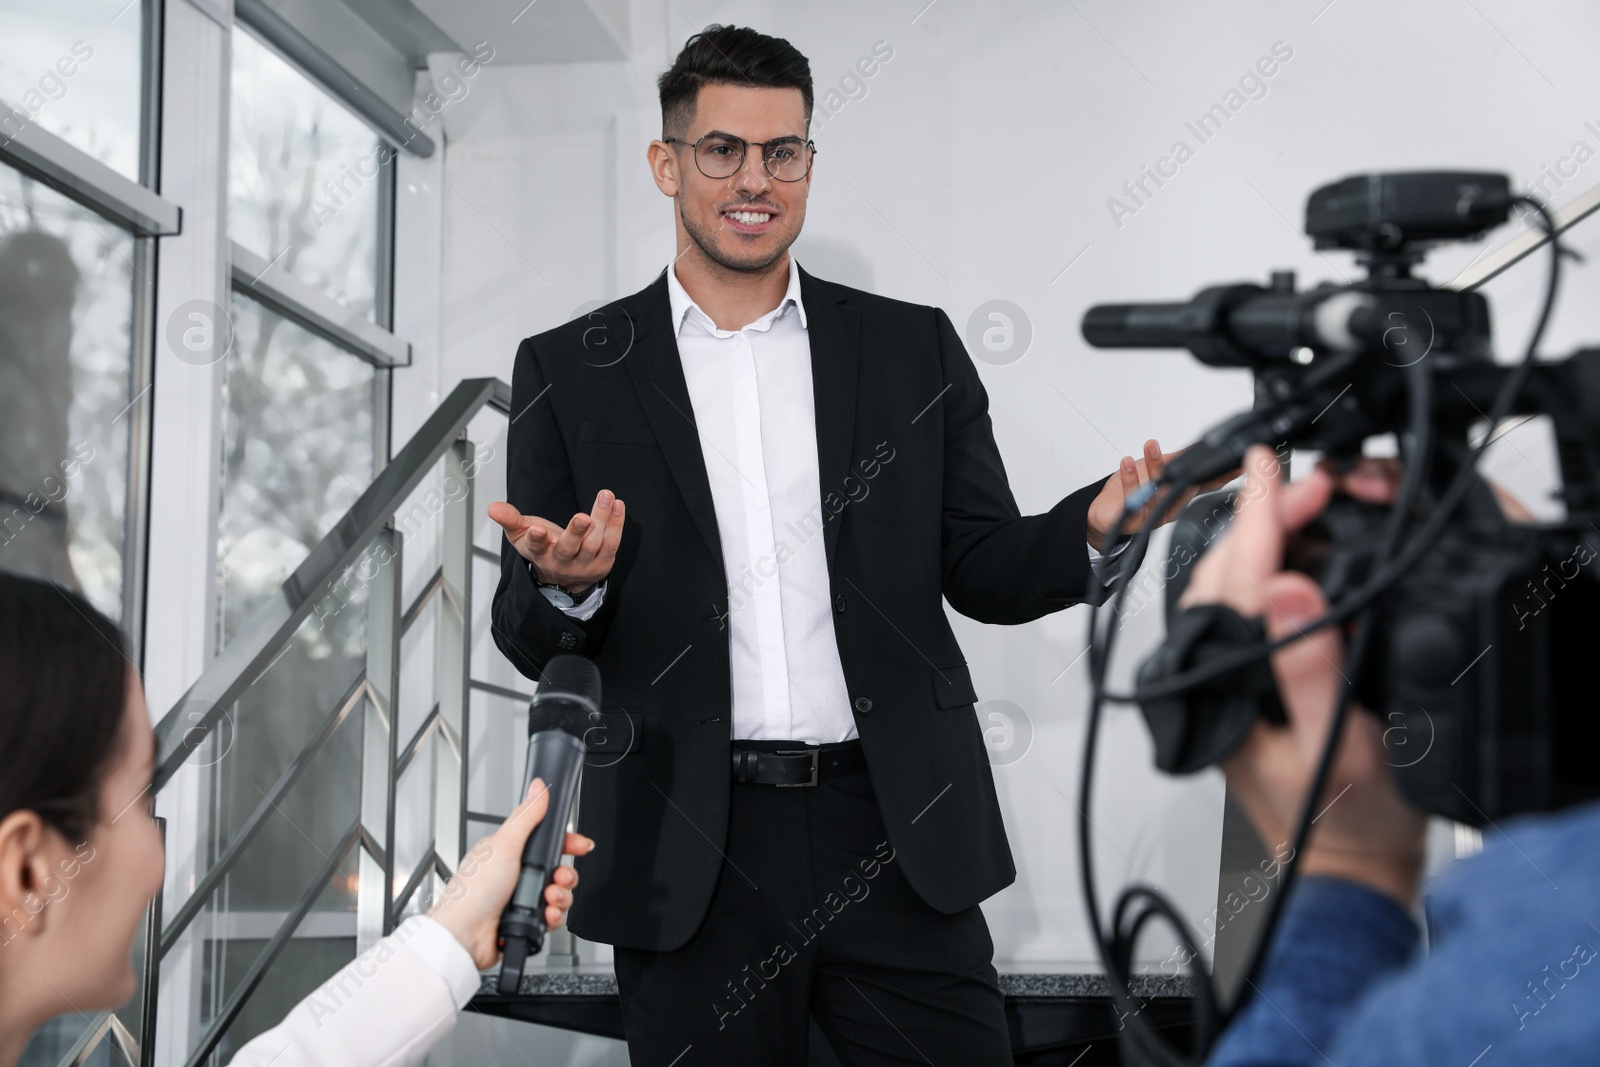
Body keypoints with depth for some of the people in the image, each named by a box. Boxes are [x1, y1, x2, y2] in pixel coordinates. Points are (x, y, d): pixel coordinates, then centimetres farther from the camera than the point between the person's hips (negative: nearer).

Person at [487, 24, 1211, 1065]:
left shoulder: (915, 348, 9)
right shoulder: (570, 373, 5)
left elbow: (986, 572, 9)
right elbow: (528, 642, 5)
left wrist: (1096, 524, -11)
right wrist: (567, 585, -18)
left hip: (897, 846, 1)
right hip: (692, 857, 0)